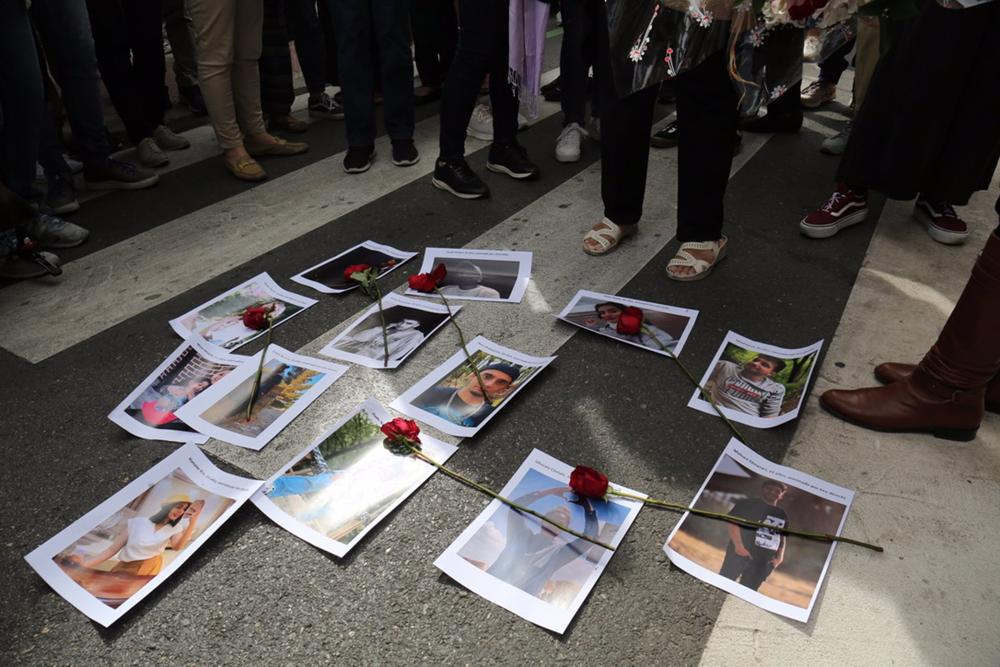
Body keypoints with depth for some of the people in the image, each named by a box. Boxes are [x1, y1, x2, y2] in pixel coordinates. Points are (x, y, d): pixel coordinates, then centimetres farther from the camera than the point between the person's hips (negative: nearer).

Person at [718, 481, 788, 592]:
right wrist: (739, 546, -18)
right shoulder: (748, 503, 1)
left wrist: (779, 557, 6)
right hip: (741, 552, -5)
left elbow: (782, 538, 23)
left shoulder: (782, 515, 19)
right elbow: (732, 521, -9)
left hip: (764, 560, 5)